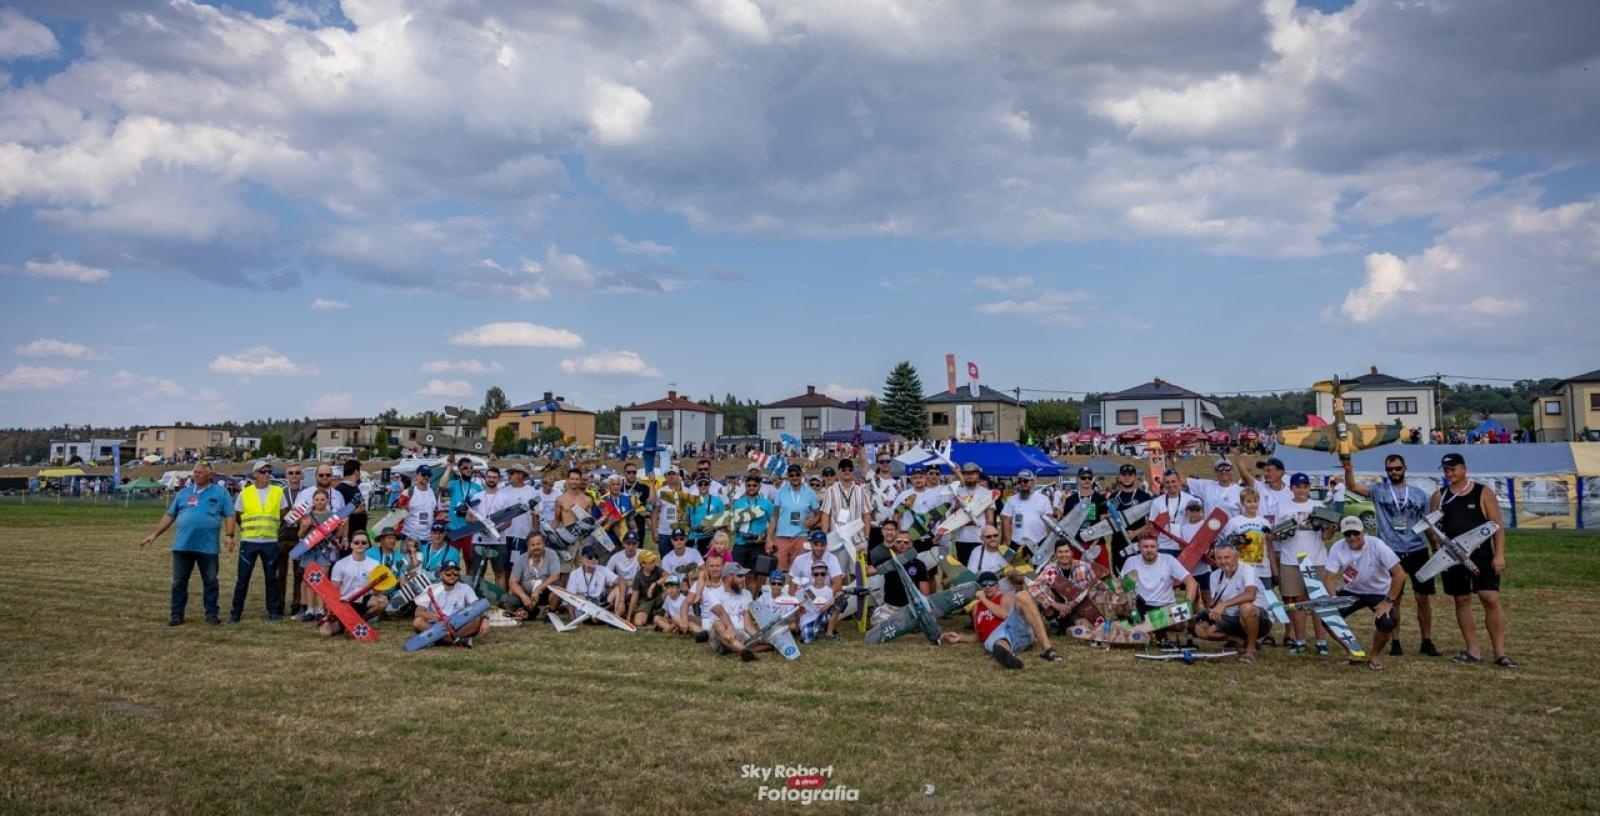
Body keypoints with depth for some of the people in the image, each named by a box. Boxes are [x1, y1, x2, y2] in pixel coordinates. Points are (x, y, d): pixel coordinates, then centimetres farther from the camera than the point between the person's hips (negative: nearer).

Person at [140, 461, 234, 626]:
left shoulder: (220, 492, 2)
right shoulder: (184, 493, 12)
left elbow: (229, 515, -2)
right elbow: (169, 515, 14)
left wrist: (229, 535, -14)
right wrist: (154, 534, 8)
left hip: (208, 547, -3)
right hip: (182, 545, 3)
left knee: (210, 581, 5)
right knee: (179, 582, 6)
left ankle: (211, 614, 14)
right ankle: (177, 615, 14)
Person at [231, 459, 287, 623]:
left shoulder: (278, 492, 3)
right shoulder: (244, 493, 1)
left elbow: (284, 514, 10)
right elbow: (237, 517, 8)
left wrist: (272, 527, 6)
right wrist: (249, 528, 7)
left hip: (270, 542, 1)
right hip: (248, 541, -1)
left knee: (271, 578, 6)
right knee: (242, 578, 2)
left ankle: (273, 611, 13)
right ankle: (236, 612, 10)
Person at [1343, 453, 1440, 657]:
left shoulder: (1418, 493, 7)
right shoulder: (1379, 490, 1)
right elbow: (1353, 486, -16)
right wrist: (1348, 469, -34)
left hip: (1418, 551, 2)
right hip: (1391, 553, -1)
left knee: (1423, 598, 6)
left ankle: (1427, 641, 18)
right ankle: (1395, 642, 16)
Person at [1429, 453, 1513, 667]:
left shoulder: (1483, 493, 0)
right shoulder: (1439, 496, 7)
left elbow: (1497, 525, -3)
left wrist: (1499, 554, -11)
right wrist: (1435, 540, -11)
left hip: (1482, 556, -3)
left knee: (1491, 599, -8)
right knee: (1462, 601, 6)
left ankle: (1500, 652, -1)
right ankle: (1472, 651, 14)